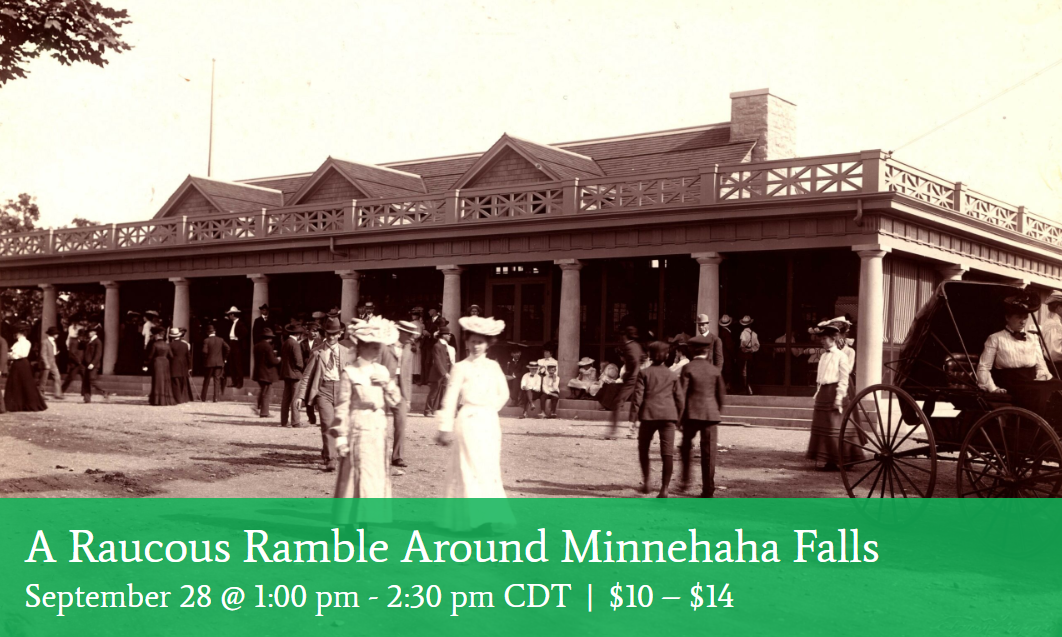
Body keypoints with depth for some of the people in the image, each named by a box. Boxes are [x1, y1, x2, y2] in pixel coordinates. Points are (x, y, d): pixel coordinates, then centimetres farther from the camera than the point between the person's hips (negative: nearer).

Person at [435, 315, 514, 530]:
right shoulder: (461, 368, -2)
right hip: (468, 421, -3)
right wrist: (445, 428, -11)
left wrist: (491, 408, 4)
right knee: (472, 467, -3)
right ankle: (473, 514, -1)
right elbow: (450, 398, -6)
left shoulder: (493, 366, 9)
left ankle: (492, 514, 8)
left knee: (490, 467, 3)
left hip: (489, 422, 3)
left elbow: (503, 394, 18)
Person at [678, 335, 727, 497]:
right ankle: (708, 490, 2)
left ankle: (685, 481, 14)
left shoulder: (687, 368, -4)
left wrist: (679, 416, -1)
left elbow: (681, 394, -7)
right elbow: (721, 395, 8)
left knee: (686, 446, 19)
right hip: (711, 414, 1)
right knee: (708, 452, 3)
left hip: (692, 414, -1)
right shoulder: (715, 370, 4)